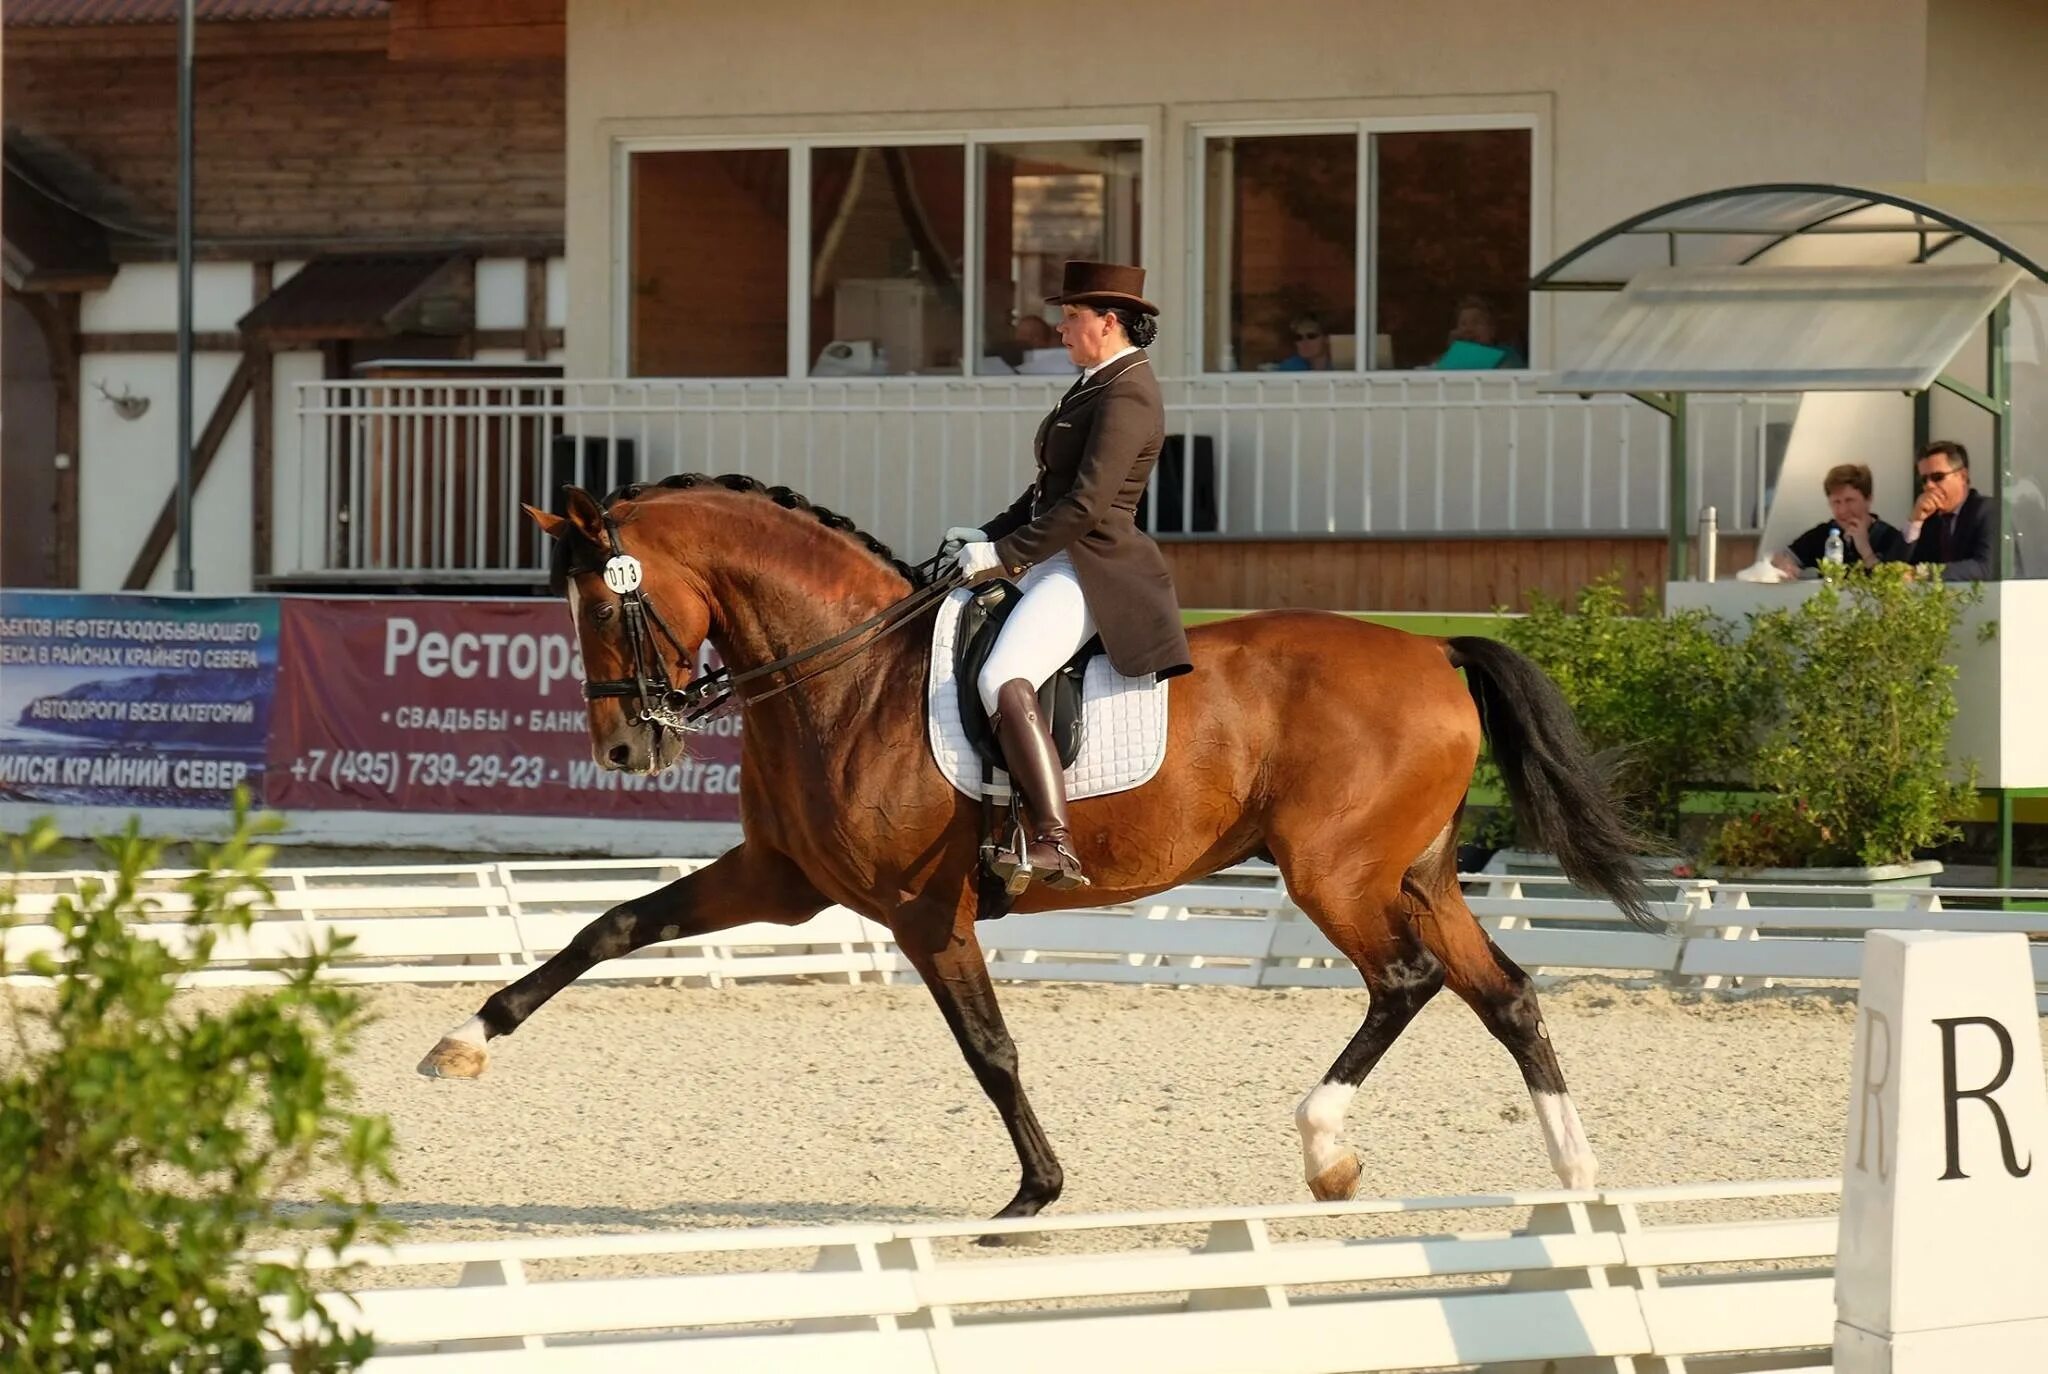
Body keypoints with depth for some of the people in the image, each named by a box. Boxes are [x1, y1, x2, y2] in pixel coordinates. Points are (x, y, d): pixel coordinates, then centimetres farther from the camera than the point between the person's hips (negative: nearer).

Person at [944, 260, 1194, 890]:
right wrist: (991, 535, 13)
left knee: (1005, 682, -31)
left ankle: (1055, 845, -36)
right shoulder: (1097, 384, 17)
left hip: (1089, 570, -12)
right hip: (1057, 561, 12)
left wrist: (1006, 555, -20)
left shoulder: (1126, 396, -16)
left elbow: (1086, 503, -23)